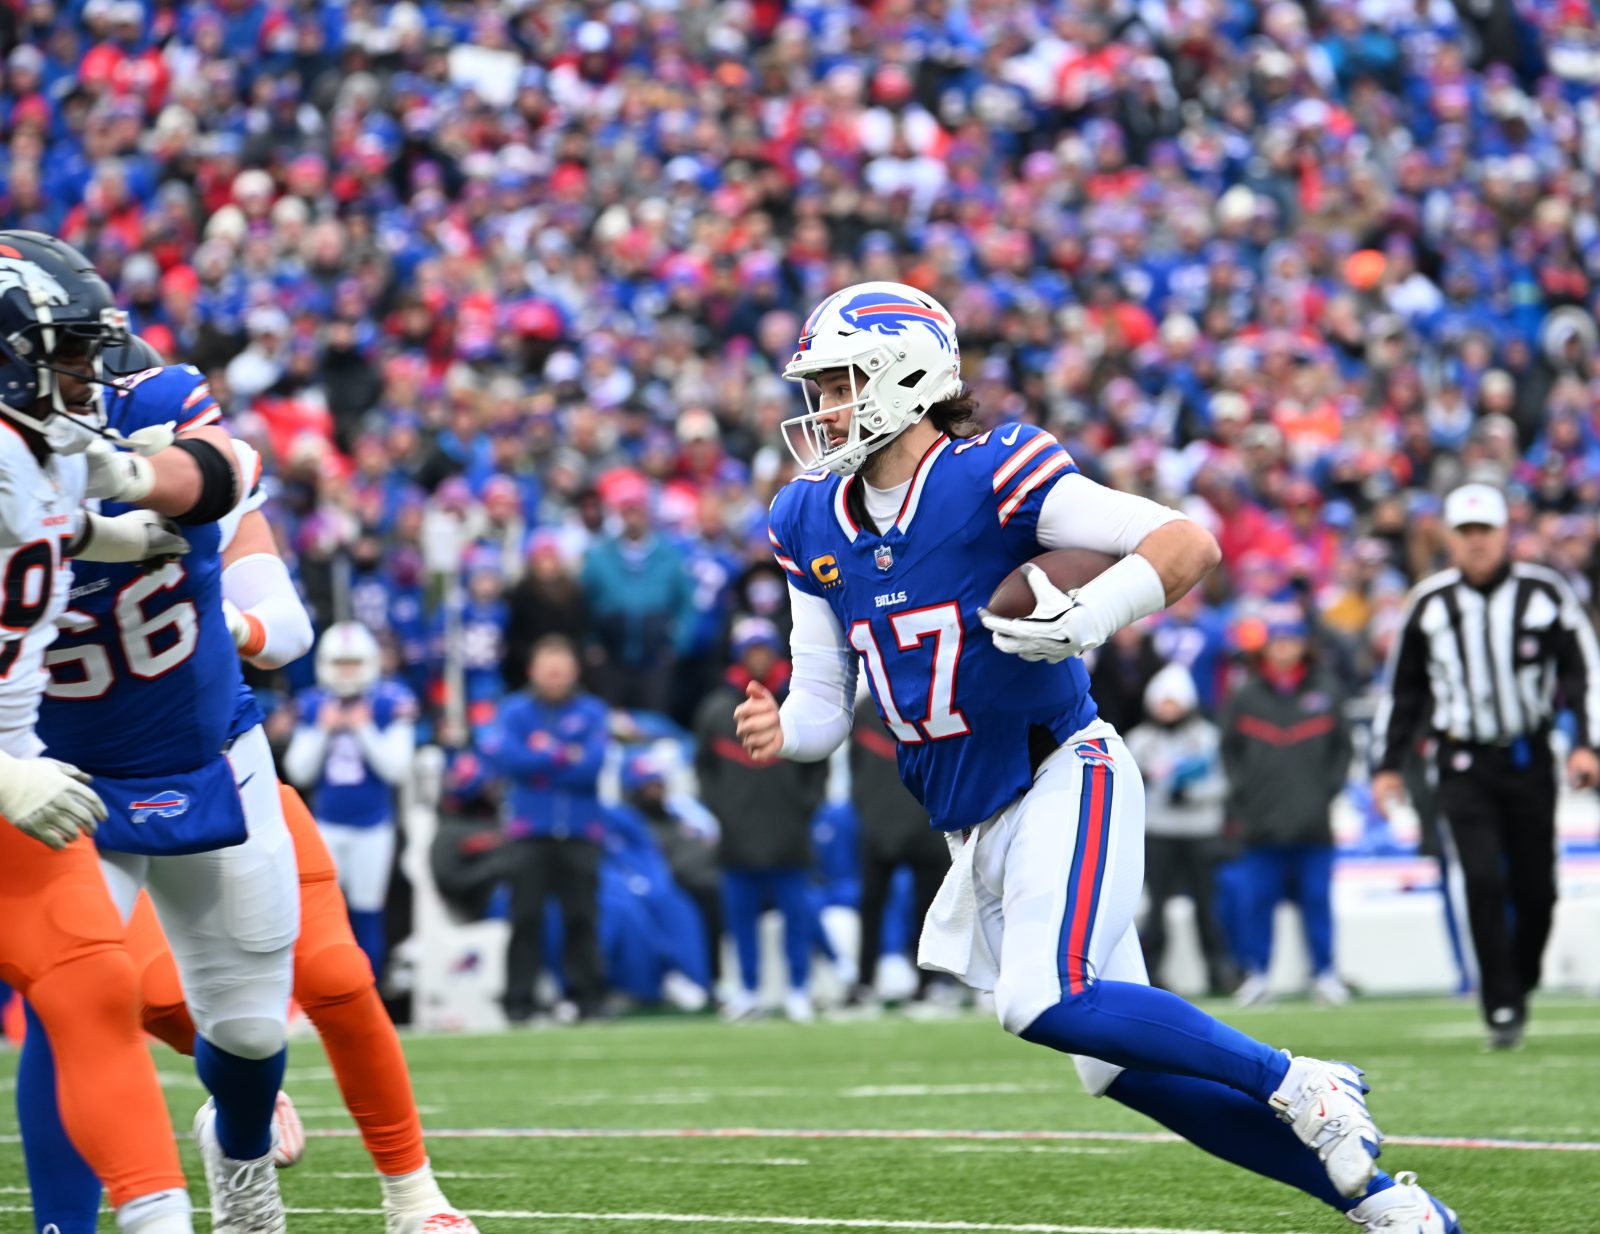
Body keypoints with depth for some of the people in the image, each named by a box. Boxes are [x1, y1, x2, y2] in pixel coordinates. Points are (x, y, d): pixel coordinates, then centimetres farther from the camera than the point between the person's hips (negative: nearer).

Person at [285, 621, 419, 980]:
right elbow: (299, 772, -2)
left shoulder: (391, 704, -8)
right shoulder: (313, 705, -1)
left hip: (373, 827, -1)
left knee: (367, 916, 5)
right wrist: (324, 731, -14)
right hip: (327, 825, 2)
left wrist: (364, 730, -19)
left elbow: (398, 769, -12)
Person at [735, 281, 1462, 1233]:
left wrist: (1091, 617, -33)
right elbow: (824, 703, 11)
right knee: (1129, 1068, 4)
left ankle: (1300, 1086, -13)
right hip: (977, 828, 7)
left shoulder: (989, 478, -15)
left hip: (1063, 778, -7)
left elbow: (1190, 544, -18)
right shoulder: (815, 525, 7)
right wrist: (780, 734, -11)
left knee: (1048, 1002, -29)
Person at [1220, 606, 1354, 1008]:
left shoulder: (1326, 691, 6)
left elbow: (1341, 749, 12)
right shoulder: (1246, 696, 5)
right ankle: (1256, 974, 8)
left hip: (1313, 825, 0)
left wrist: (1328, 790, 1)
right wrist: (1242, 797, 2)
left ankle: (1324, 974, 9)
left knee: (1316, 900, 2)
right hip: (1261, 825, 0)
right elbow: (1230, 751, 10)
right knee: (1256, 901, 0)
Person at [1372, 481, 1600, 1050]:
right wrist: (1387, 763, 11)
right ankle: (1501, 1007, -9)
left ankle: (1520, 985, 26)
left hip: (1529, 759, 0)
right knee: (1483, 881, -13)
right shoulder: (1429, 604, 4)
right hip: (1464, 762, 0)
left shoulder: (1544, 593, -1)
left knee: (1534, 886, 4)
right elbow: (1403, 687, 13)